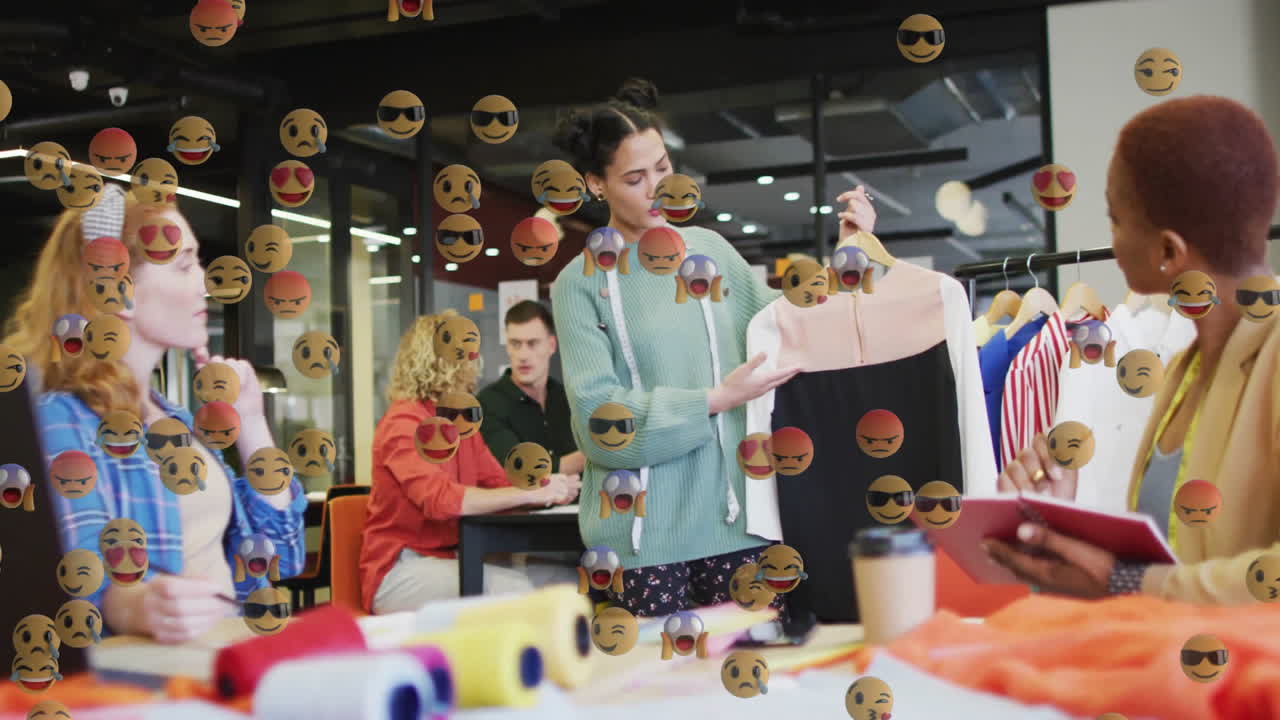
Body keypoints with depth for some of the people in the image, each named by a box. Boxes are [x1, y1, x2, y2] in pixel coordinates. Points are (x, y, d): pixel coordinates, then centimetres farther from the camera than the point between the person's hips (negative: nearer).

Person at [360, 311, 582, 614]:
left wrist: (547, 487, -14)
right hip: (400, 569, -8)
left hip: (450, 559, 8)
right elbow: (440, 499, -28)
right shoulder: (404, 423, -13)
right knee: (513, 590, -30)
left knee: (567, 580, -4)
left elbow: (500, 484, 9)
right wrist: (533, 494, -30)